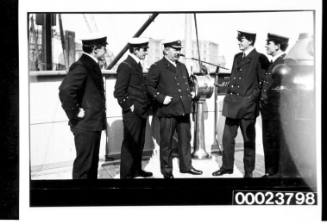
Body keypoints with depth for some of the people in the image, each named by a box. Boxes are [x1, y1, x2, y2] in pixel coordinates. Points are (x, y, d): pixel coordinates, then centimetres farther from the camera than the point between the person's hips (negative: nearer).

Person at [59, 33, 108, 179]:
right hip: (85, 125, -10)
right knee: (83, 164, -1)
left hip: (94, 124, 10)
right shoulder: (81, 67, -18)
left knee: (92, 163, 19)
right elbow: (65, 90, -32)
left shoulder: (92, 65, 13)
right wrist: (75, 113, -22)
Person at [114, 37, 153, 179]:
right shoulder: (125, 66, -13)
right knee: (130, 144, -1)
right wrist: (129, 106, -15)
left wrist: (145, 105, 14)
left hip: (141, 112, 9)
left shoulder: (137, 65, 14)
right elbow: (119, 92, -17)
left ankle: (136, 169, 29)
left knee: (139, 143, 16)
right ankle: (126, 174, 7)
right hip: (132, 113, -9)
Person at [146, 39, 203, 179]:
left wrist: (188, 96, 17)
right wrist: (161, 98, -16)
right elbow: (149, 86, -7)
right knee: (166, 143, 3)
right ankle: (167, 171, 14)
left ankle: (186, 166, 27)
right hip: (168, 111, -6)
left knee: (185, 140, 13)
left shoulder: (182, 67, 17)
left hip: (184, 110, 6)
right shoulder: (157, 67, -5)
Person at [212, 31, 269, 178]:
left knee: (248, 140, 4)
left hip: (247, 105, -6)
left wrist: (253, 98, -11)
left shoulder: (259, 59, -7)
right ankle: (227, 167, 23)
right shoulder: (237, 57, 15)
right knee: (227, 137, 10)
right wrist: (229, 96, 13)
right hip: (232, 103, 7)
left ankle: (248, 171, 14)